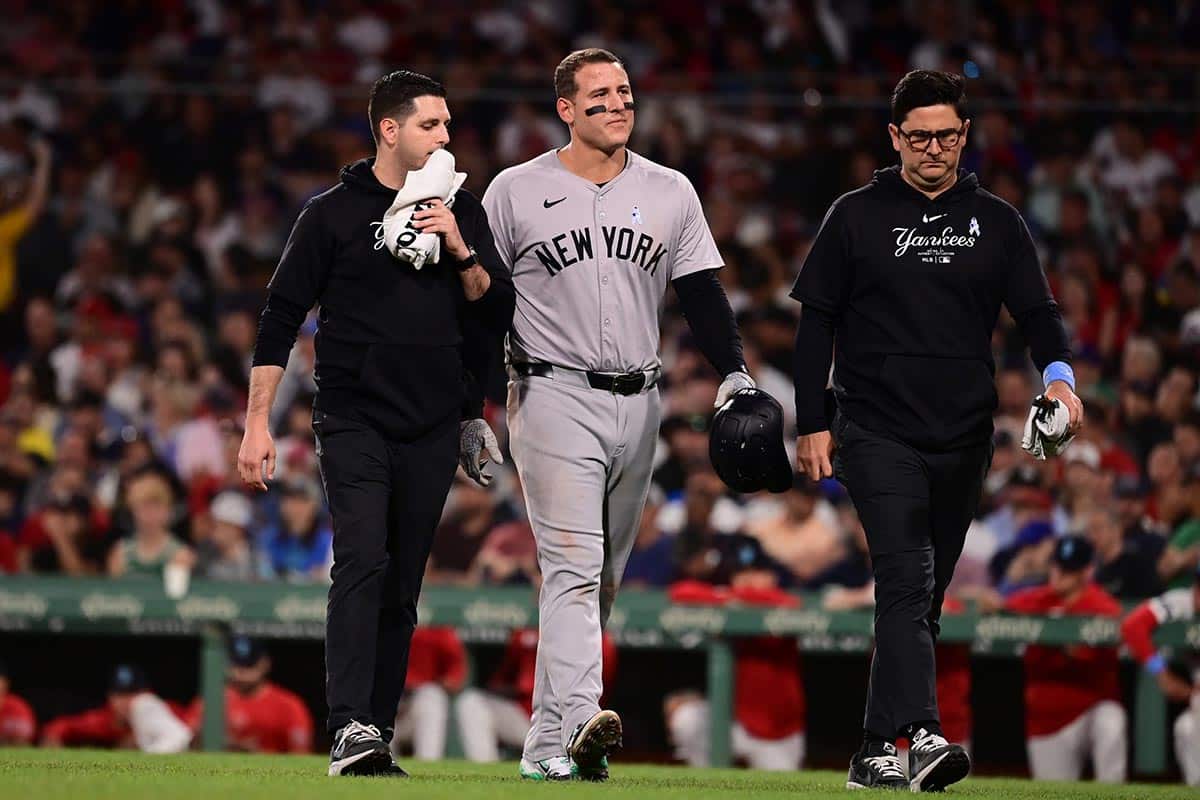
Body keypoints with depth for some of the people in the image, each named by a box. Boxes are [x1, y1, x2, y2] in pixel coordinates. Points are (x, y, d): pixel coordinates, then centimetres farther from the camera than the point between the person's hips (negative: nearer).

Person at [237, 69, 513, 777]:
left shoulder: (462, 211, 12)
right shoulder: (334, 213, 1)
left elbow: (498, 309, 9)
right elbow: (280, 319, 2)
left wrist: (459, 249, -8)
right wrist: (258, 422, -3)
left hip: (433, 427, 4)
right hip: (354, 419, -4)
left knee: (402, 587, 5)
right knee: (363, 563, -19)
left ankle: (377, 741, 10)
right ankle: (350, 730, -27)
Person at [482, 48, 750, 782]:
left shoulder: (669, 193, 10)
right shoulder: (517, 192, 0)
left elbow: (703, 293, 9)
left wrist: (734, 373, -5)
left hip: (637, 403, 5)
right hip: (555, 397, -5)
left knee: (602, 579, 7)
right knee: (574, 564, -18)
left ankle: (547, 746, 14)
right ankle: (580, 721, -31)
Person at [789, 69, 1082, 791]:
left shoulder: (996, 222, 11)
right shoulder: (857, 217, 5)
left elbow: (1037, 308, 6)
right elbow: (817, 321, 7)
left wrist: (1059, 374, -16)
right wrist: (813, 425, 1)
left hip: (963, 438, 3)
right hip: (878, 432, -3)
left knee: (927, 595, 7)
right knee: (905, 578, -19)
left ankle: (876, 752, 14)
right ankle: (921, 734, -33)